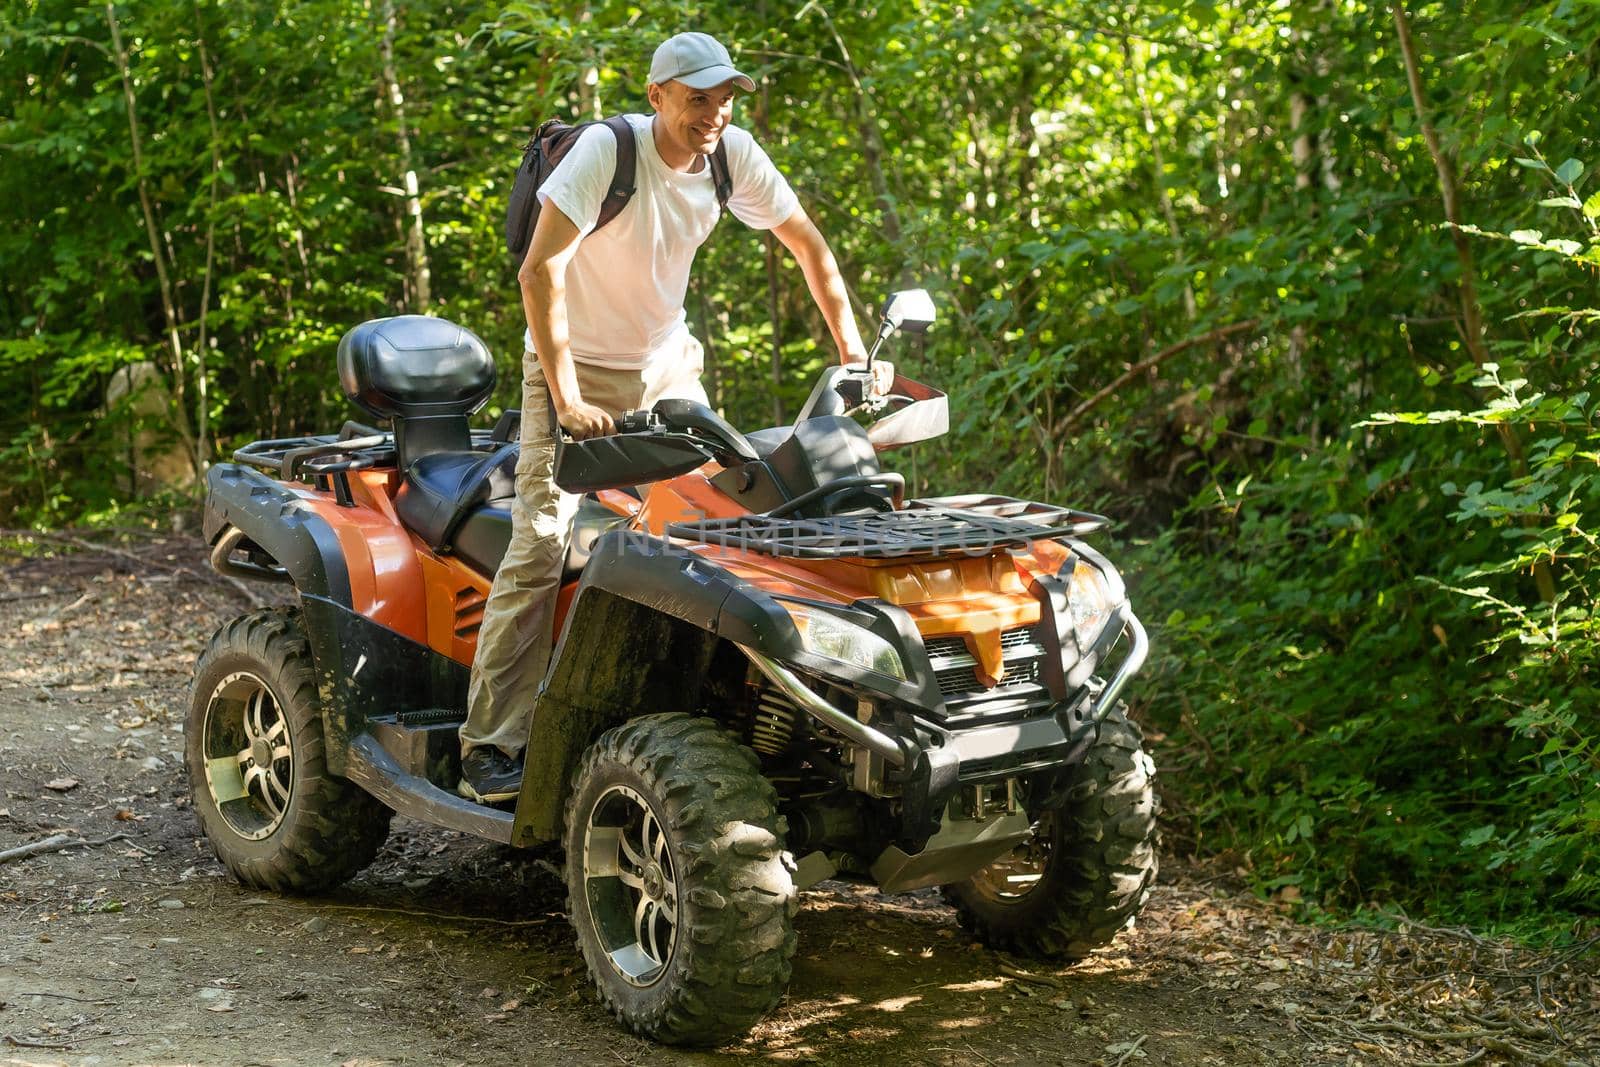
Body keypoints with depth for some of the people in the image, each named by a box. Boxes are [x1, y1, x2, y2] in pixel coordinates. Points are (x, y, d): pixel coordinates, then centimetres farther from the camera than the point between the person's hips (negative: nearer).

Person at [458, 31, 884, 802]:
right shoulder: (608, 149, -24)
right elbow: (540, 270, -32)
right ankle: (490, 747, -12)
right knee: (541, 543, -14)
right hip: (578, 364, -6)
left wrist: (852, 352, -2)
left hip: (668, 366, 6)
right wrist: (566, 398, -38)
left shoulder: (733, 155, -8)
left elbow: (807, 244, 5)